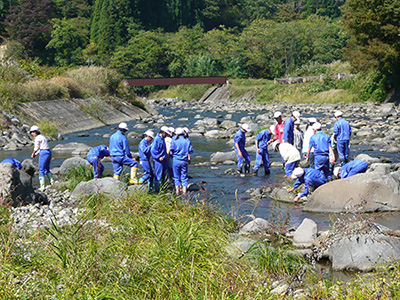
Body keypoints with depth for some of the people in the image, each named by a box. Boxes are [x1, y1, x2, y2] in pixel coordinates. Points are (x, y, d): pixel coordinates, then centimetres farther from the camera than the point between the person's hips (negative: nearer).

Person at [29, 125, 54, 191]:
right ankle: (52, 182, 18)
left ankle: (42, 186, -4)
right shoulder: (42, 137, 19)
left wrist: (33, 154, 10)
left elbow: (36, 148, -7)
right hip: (48, 153, 9)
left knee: (41, 170, -4)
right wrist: (36, 154, 16)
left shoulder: (37, 138, -10)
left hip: (43, 153, -9)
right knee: (47, 169, 20)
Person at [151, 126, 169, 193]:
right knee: (158, 176, -6)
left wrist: (164, 157, 14)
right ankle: (157, 191, -2)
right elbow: (153, 150, -19)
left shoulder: (162, 140, 16)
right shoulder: (157, 139, -13)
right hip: (158, 161, -9)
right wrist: (159, 157, -19)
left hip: (163, 160, 9)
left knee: (163, 176, 12)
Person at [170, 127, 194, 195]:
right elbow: (190, 151, 2)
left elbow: (171, 152, -5)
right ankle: (184, 192, 7)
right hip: (184, 161, 2)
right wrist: (189, 159, 15)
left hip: (176, 160, -1)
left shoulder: (174, 141, -6)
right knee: (184, 177, 8)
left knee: (177, 177, 8)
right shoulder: (187, 141, 0)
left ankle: (177, 192, 8)